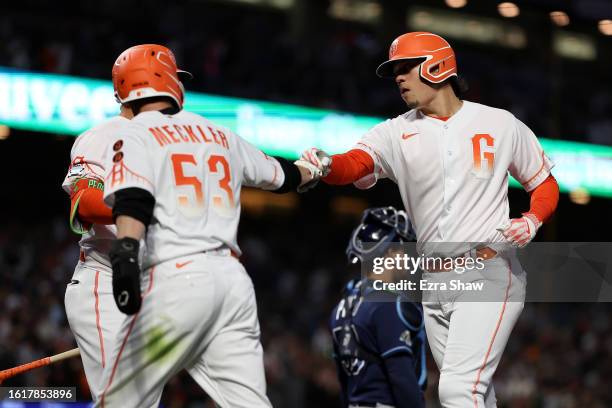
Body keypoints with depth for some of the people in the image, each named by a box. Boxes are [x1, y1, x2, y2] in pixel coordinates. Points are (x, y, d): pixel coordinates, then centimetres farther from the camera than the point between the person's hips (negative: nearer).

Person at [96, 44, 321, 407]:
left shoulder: (134, 136, 4)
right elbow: (280, 175, 37)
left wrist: (125, 253, -31)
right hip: (234, 279, 6)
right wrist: (314, 169, 58)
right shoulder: (221, 136, 21)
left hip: (176, 279, -5)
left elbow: (133, 200, -16)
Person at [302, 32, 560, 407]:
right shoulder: (397, 133, 5)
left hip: (489, 276, -4)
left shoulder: (501, 124, 1)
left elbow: (545, 185, 11)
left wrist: (532, 221, -11)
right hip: (434, 286, 5)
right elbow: (354, 164, -14)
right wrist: (323, 166, -37)